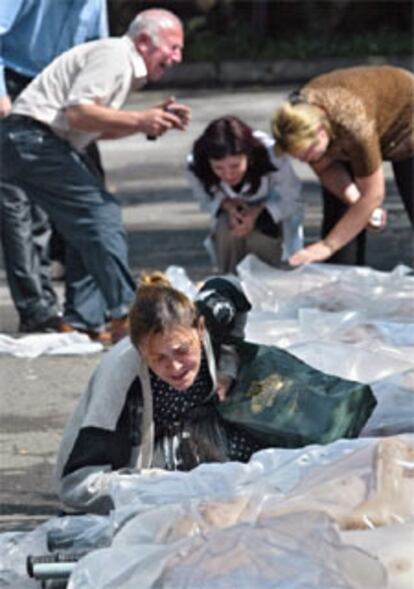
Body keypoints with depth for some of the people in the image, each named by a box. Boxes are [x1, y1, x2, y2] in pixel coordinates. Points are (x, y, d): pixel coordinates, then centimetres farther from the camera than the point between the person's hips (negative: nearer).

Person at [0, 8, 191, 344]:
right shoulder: (113, 56, -13)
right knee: (99, 214, -15)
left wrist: (152, 120, 9)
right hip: (34, 138, -11)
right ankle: (124, 316, -16)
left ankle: (84, 322, 10)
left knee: (91, 222, 11)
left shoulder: (129, 67, 21)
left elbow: (99, 128, 19)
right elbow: (77, 113, -23)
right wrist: (138, 120, -25)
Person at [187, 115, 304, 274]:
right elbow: (204, 198, -7)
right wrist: (226, 204, -29)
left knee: (260, 238, -31)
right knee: (227, 229, -31)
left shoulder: (272, 158, -36)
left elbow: (293, 201, -21)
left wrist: (258, 213, -35)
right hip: (233, 212, 2)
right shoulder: (195, 167, -30)